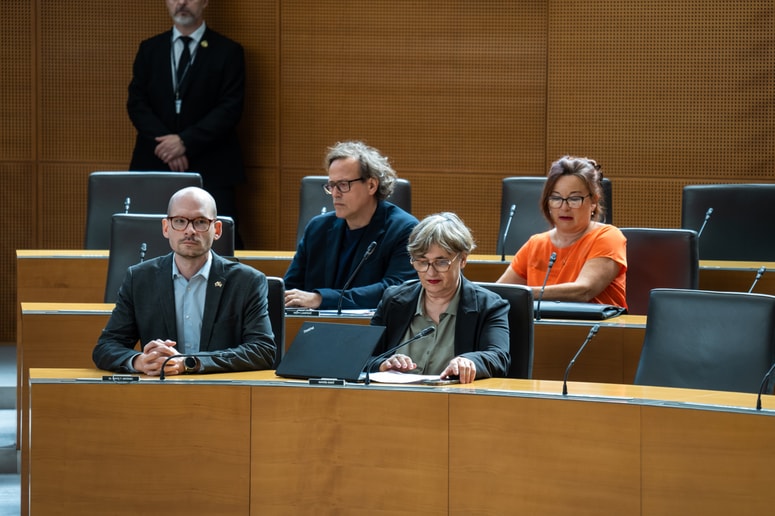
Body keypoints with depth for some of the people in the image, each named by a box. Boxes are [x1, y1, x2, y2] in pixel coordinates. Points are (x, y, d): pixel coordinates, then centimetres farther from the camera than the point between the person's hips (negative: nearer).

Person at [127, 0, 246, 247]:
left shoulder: (228, 52, 3)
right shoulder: (149, 49, 13)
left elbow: (230, 108, -5)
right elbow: (137, 103, 5)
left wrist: (186, 142, -15)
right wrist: (165, 143, -11)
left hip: (210, 169, -2)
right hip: (155, 165, 2)